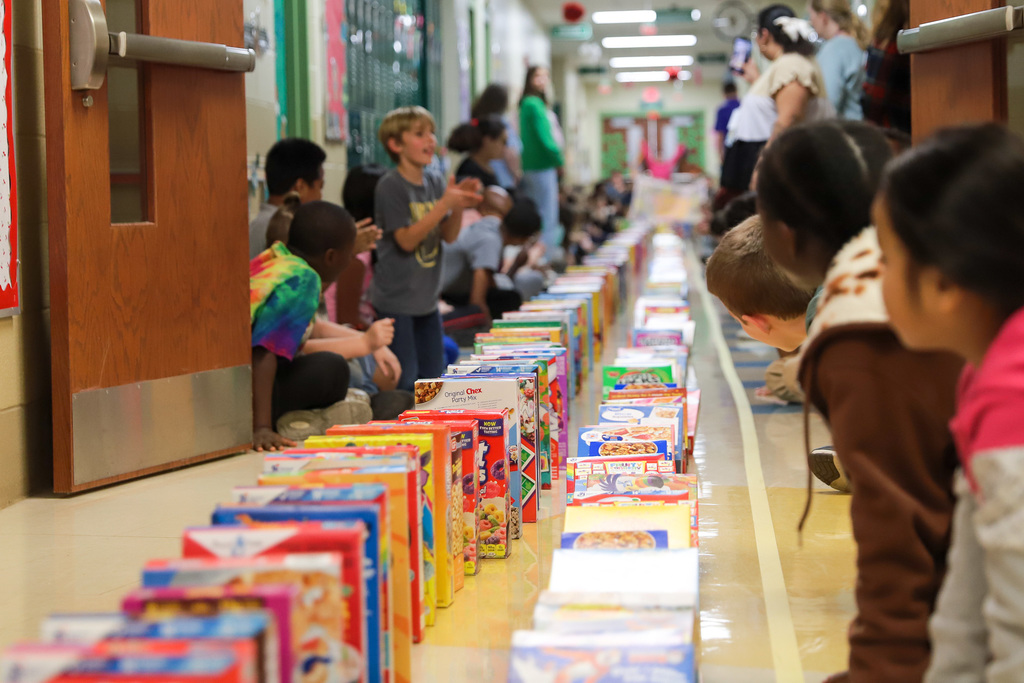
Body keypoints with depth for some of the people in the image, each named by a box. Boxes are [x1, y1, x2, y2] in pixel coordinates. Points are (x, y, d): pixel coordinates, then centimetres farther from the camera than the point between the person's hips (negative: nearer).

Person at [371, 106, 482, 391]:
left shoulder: (435, 183, 7)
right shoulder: (390, 186, -14)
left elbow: (449, 236, 5)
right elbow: (407, 240, -19)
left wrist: (459, 205, -15)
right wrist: (444, 204, -26)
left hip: (426, 298, 7)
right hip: (396, 300, -7)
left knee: (433, 375, 12)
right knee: (404, 382, -6)